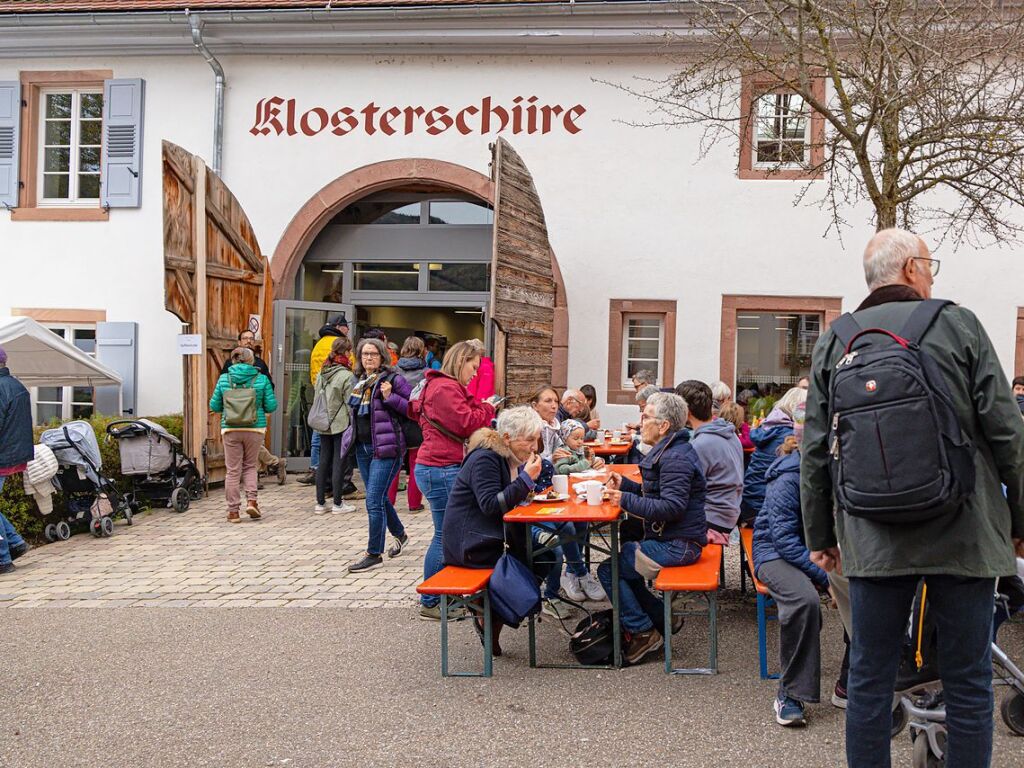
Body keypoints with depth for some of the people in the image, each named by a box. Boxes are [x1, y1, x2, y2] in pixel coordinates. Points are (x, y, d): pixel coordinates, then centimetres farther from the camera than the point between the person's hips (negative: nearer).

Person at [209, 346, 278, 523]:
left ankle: (233, 510, 9)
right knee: (250, 466, 17)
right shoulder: (261, 379, -3)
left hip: (230, 429, 0)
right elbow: (271, 406, -2)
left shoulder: (224, 379, 0)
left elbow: (214, 406, 4)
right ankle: (251, 500, 1)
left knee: (233, 470, 7)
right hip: (255, 428, 0)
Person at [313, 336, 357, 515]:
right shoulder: (347, 376, -13)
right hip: (341, 425, -6)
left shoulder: (321, 374, 6)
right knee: (339, 462, 0)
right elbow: (350, 403, -13)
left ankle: (320, 503, 14)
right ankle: (337, 504, 5)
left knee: (323, 461, 10)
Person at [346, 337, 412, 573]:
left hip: (385, 447, -8)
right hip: (363, 447, 8)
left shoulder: (392, 379, -8)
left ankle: (374, 554, -4)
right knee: (378, 498, 18)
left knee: (374, 501, -11)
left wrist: (390, 397, -20)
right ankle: (400, 534, 40)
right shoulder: (359, 381, 13)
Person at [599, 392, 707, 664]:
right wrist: (625, 484, 7)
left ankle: (643, 633, -1)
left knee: (608, 570, -9)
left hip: (676, 545, -11)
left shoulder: (675, 458, -20)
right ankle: (662, 621, 21)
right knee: (622, 562, 21)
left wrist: (625, 500, -26)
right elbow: (657, 494, 19)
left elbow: (672, 507, -28)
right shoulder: (671, 451, 14)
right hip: (674, 540, 11)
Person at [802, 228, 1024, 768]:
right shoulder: (957, 324, 0)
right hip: (962, 534, -2)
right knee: (968, 681, 7)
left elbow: (815, 450, 6)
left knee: (869, 680, 9)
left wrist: (820, 535, 15)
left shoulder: (834, 342, 6)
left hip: (873, 539, 2)